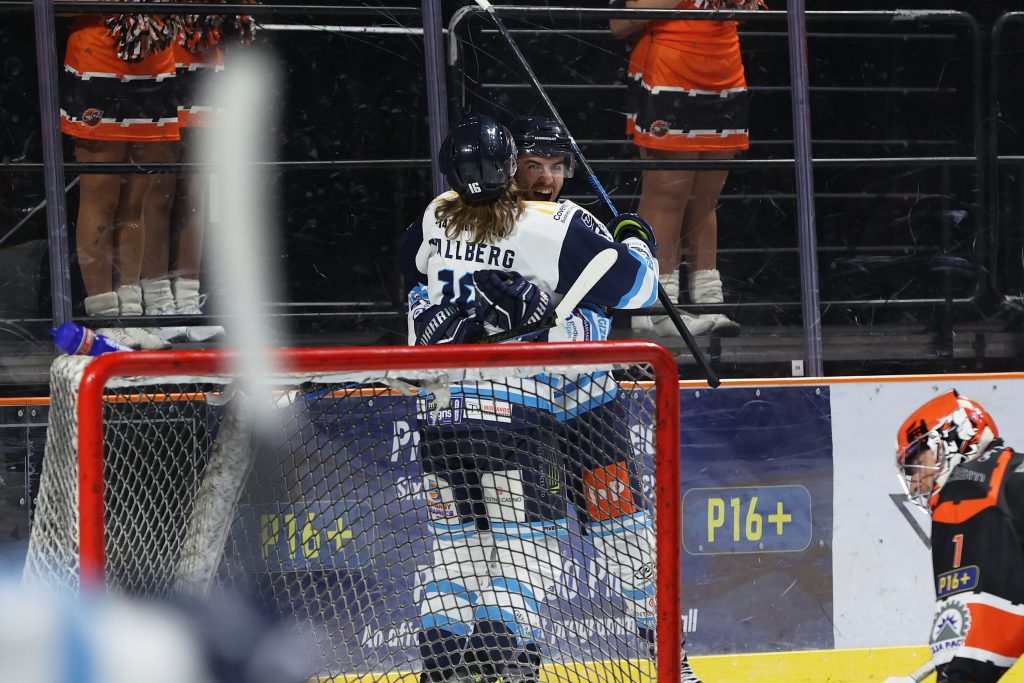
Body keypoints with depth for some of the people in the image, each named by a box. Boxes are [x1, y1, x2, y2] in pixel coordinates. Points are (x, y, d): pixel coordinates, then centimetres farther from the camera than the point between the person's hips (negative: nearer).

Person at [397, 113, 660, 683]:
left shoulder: (438, 217, 8)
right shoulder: (555, 228, -10)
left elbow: (407, 268, 29)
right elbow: (632, 288, -6)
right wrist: (637, 243, 14)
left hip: (439, 402, 6)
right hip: (514, 404, -6)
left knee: (459, 535, 16)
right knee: (529, 536, 0)